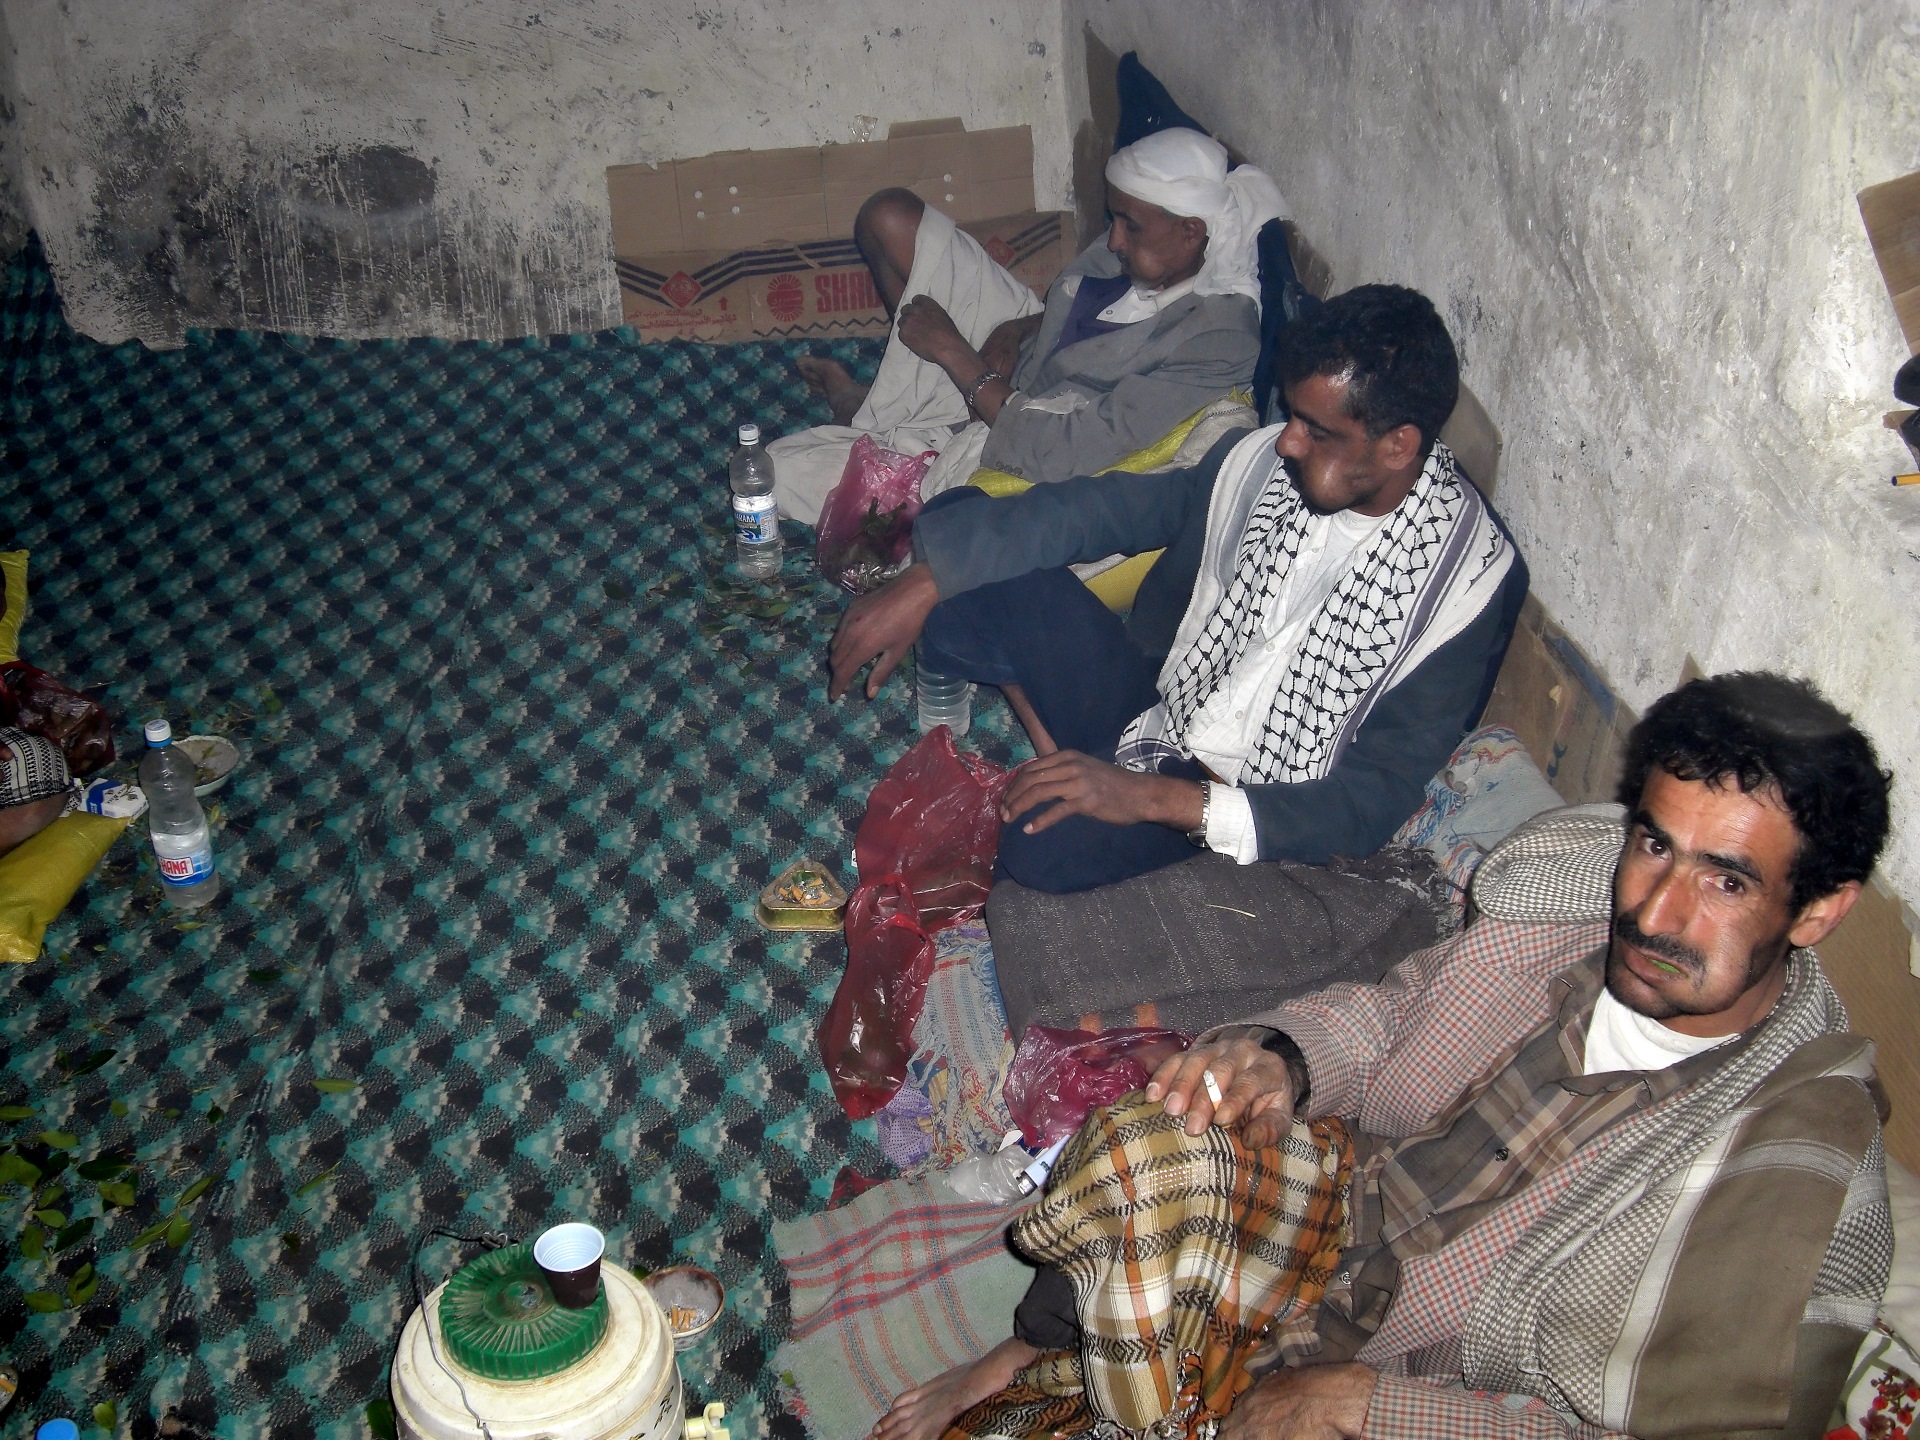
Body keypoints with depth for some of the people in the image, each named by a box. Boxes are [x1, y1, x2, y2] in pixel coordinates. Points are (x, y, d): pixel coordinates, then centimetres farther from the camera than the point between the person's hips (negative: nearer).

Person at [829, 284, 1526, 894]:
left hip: (1253, 816, -5)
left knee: (1046, 844, -35)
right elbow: (1099, 507, 0)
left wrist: (1157, 798, -30)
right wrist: (923, 582, -11)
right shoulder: (1264, 461, -7)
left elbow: (1370, 808, -23)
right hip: (1156, 709, 5)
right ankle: (1064, 762, 0)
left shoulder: (1468, 580, -21)